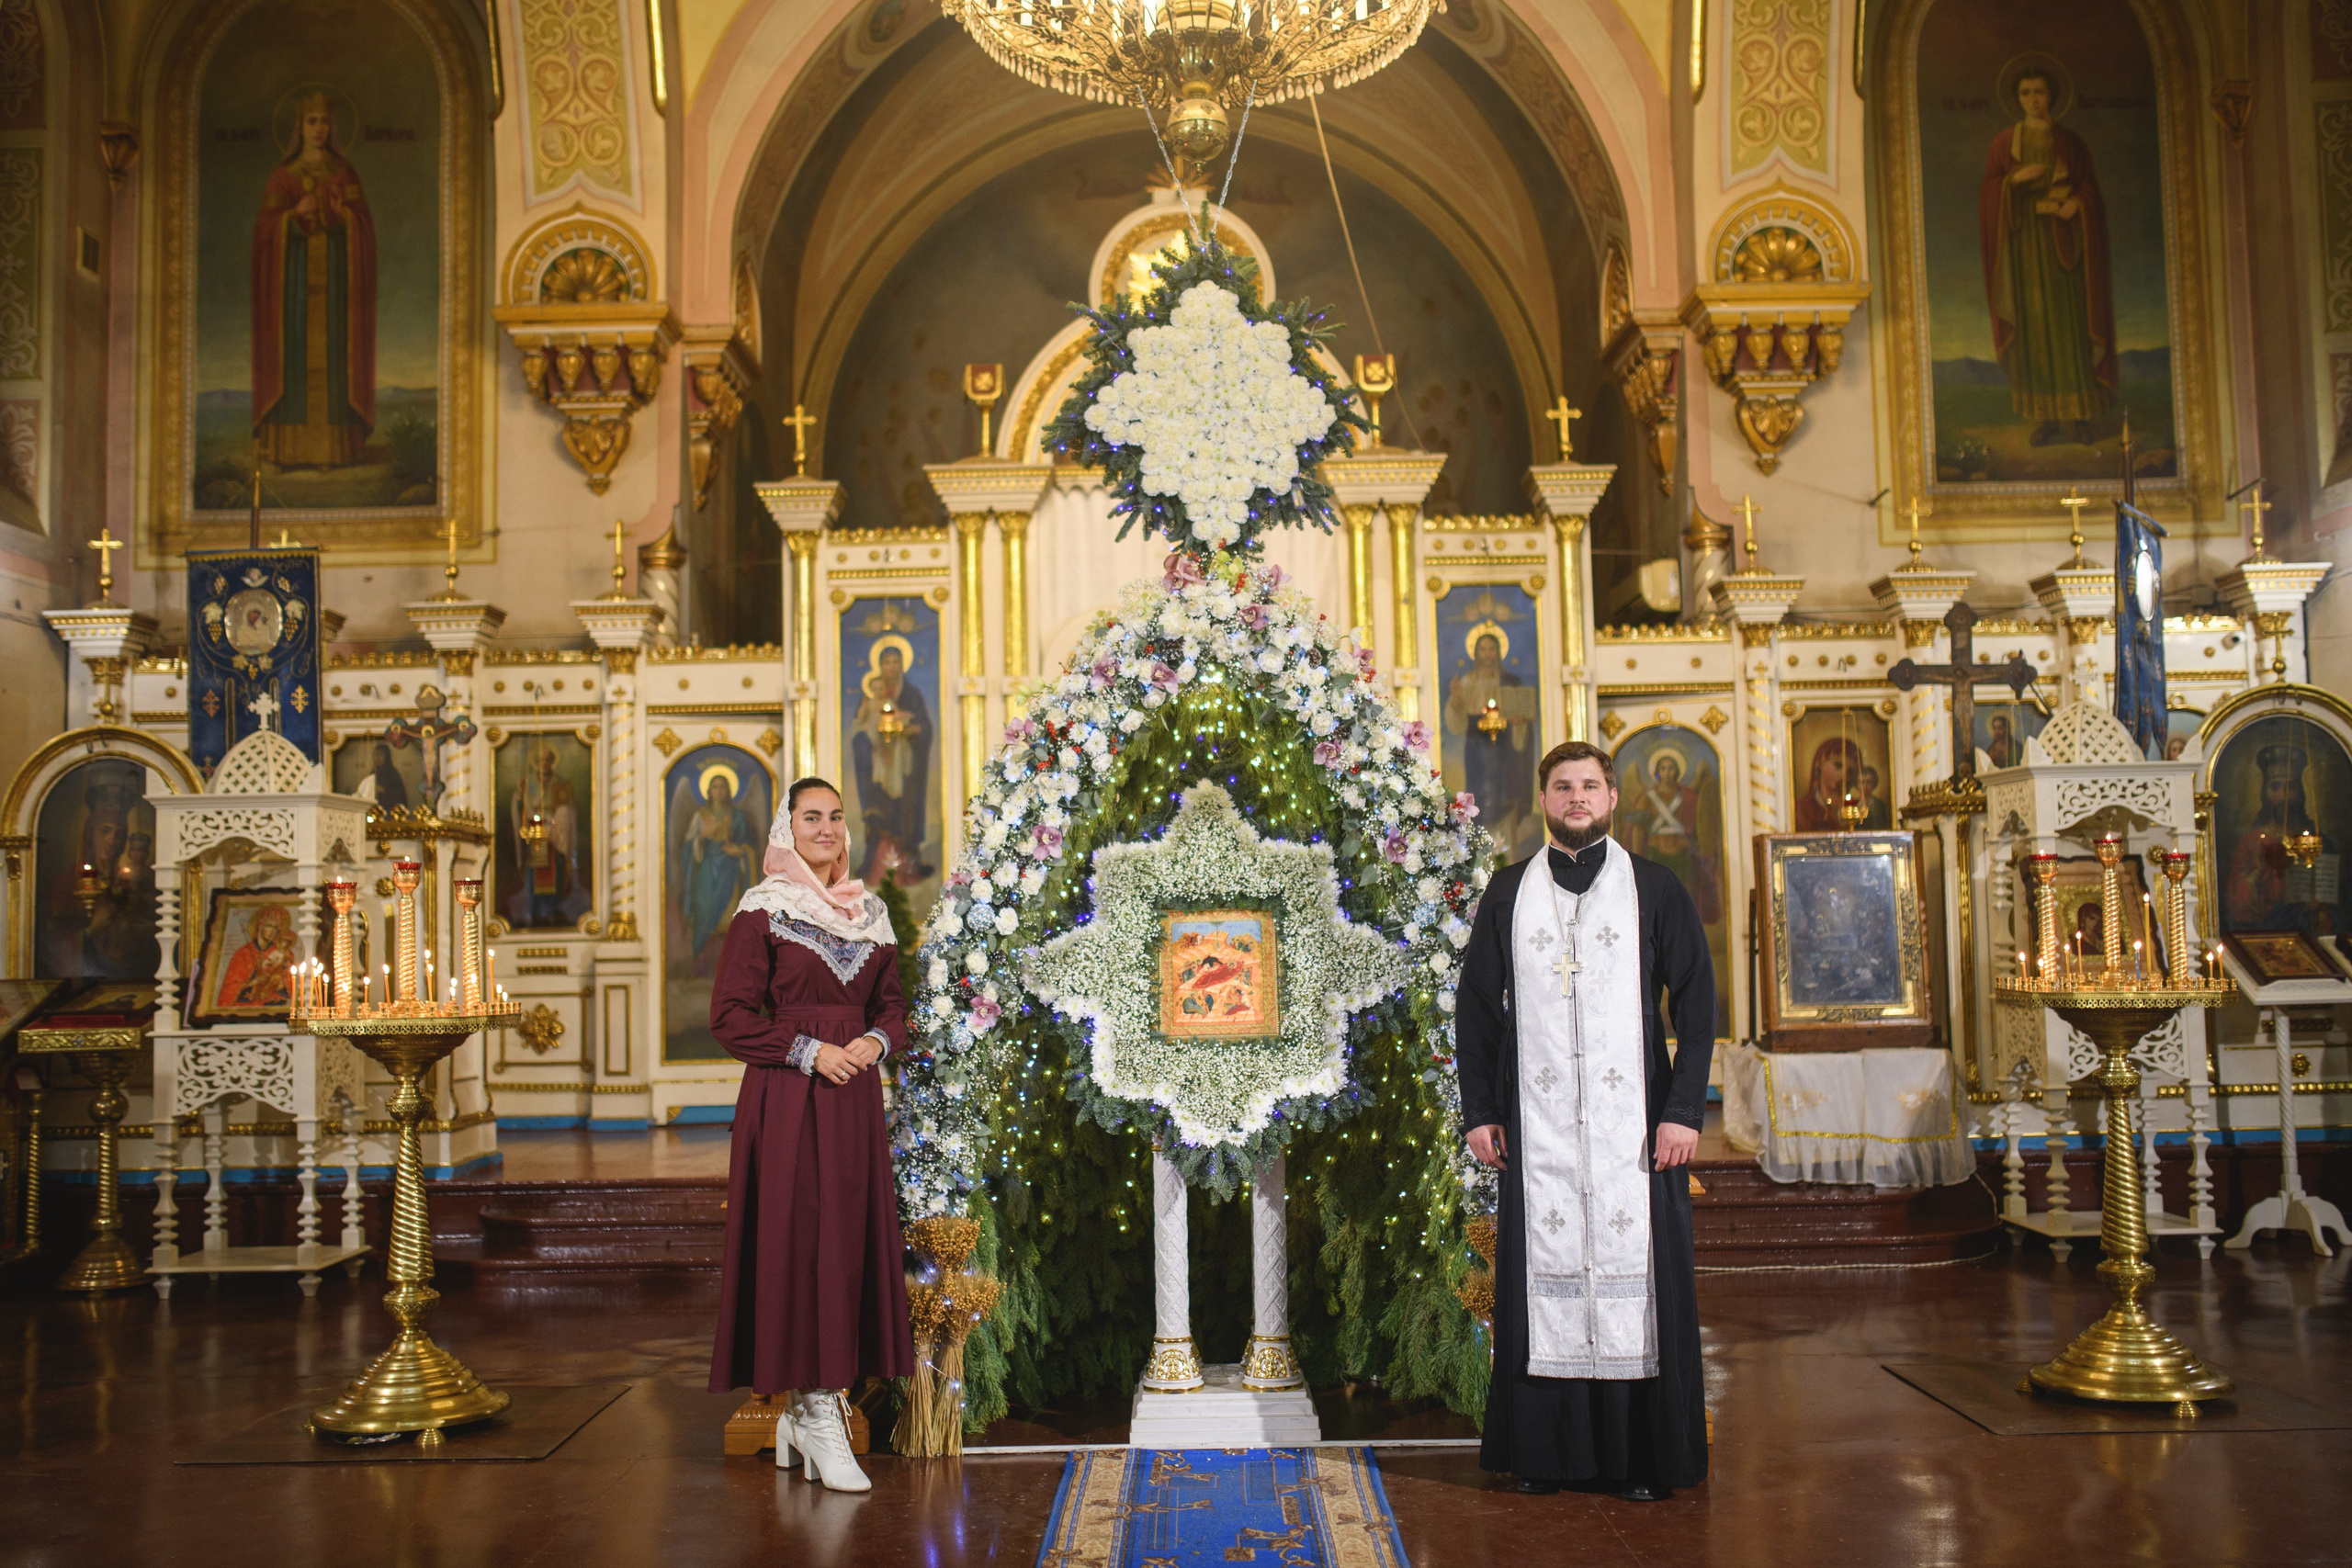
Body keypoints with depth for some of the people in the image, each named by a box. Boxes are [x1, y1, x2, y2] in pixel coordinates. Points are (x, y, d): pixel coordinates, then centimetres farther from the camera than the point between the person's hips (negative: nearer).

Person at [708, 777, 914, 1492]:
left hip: (854, 1098, 5)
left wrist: (874, 1041, -4)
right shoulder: (763, 911, -2)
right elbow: (730, 1015, -6)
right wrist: (809, 1051, -13)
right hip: (786, 1102, -5)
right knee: (799, 1242, -6)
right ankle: (817, 1414, 1)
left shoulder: (869, 912, 13)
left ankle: (809, 1406, 15)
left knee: (853, 1245, 4)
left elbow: (892, 1005, 17)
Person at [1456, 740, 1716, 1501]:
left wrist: (1684, 1109, -6)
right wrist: (1480, 1111, 2)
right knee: (1544, 1271, 1)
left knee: (1635, 1267, -1)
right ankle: (1546, 1451, 10)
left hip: (1632, 1119, -1)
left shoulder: (1653, 888, 5)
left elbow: (1696, 1000, 3)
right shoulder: (1509, 892, 9)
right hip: (1537, 1121, 1)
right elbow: (1477, 1004, 10)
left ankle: (1645, 1457, 8)